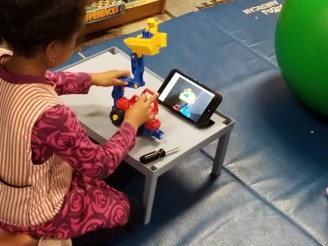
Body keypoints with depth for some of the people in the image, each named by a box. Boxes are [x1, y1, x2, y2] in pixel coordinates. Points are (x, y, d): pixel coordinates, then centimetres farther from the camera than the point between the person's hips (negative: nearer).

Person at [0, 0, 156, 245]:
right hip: (30, 212, -8)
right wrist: (132, 123, -8)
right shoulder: (50, 114, -42)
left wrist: (92, 79, 6)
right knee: (132, 212, 12)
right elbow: (100, 165, -23)